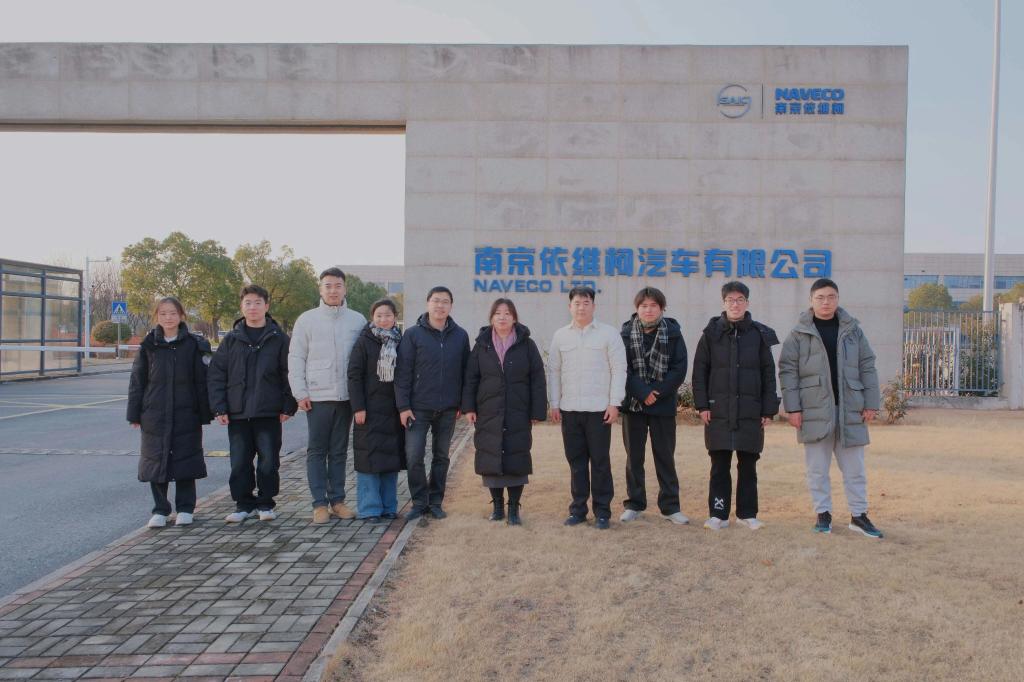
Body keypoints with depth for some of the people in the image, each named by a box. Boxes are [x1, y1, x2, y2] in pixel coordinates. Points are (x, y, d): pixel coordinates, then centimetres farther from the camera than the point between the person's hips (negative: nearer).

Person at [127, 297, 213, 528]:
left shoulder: (194, 345, -2)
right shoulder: (149, 346, 4)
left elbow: (202, 381, -1)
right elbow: (137, 381, 7)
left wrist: (204, 414, -4)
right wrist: (135, 414, 3)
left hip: (186, 415, -2)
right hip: (154, 416, 2)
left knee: (185, 460, 4)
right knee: (156, 461, 6)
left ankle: (185, 509, 18)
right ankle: (160, 510, 19)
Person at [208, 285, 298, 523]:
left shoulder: (279, 338, 3)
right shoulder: (232, 339, 7)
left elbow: (289, 373, 3)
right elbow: (216, 374, 7)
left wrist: (288, 407, -3)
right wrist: (219, 407, 0)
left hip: (269, 413, -2)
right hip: (238, 413, 2)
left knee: (269, 461, 2)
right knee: (239, 462, 6)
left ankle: (265, 503, 17)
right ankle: (243, 504, 19)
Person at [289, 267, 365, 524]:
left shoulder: (358, 320, 5)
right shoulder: (307, 319, 3)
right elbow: (295, 359, 3)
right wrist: (300, 393, -4)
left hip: (347, 396, 1)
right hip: (317, 396, -1)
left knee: (339, 451, 10)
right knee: (317, 451, 3)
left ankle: (337, 499, 18)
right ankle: (320, 503, 9)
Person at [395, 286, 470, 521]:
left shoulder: (460, 336, 4)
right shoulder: (413, 334, -3)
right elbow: (402, 372, -5)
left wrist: (463, 404, 3)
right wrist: (403, 406, -9)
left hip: (448, 410, 2)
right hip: (418, 408, -2)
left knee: (441, 457, 10)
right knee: (414, 457, -4)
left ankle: (435, 502, 22)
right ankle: (420, 502, 12)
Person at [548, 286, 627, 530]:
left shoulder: (608, 333, 0)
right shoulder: (560, 335, 9)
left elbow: (619, 370, -2)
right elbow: (554, 371, 11)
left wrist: (614, 403, -8)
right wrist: (554, 404, 6)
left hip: (599, 409, -3)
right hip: (569, 409, 3)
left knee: (600, 461, 3)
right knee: (576, 461, 9)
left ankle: (602, 511, 12)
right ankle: (578, 509, 19)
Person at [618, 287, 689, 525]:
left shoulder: (673, 333, -1)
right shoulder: (626, 333, 0)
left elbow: (679, 368, -5)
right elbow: (621, 368, -5)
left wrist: (656, 393, -13)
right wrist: (642, 393, -15)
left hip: (663, 405, -1)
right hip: (633, 405, 1)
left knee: (665, 456, 6)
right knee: (634, 456, 9)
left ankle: (670, 506, 15)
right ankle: (634, 504, 19)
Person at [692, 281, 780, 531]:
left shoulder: (760, 334, 4)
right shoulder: (711, 333, 2)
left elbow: (769, 374, 5)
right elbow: (699, 371, 3)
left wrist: (768, 410, 1)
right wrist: (702, 405, -5)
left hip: (750, 412, 1)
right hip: (718, 412, -1)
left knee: (748, 465, 9)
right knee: (719, 465, 5)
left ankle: (747, 513, 21)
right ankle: (718, 513, 13)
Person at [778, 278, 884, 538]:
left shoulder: (852, 329, 7)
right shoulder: (799, 333, 0)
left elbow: (867, 367, 8)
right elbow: (788, 370, -3)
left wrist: (871, 403, 2)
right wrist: (792, 407, -9)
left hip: (849, 409, 2)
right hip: (815, 411, -2)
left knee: (854, 467, 10)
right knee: (817, 468, 6)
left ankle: (859, 515, 21)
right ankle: (823, 514, 18)